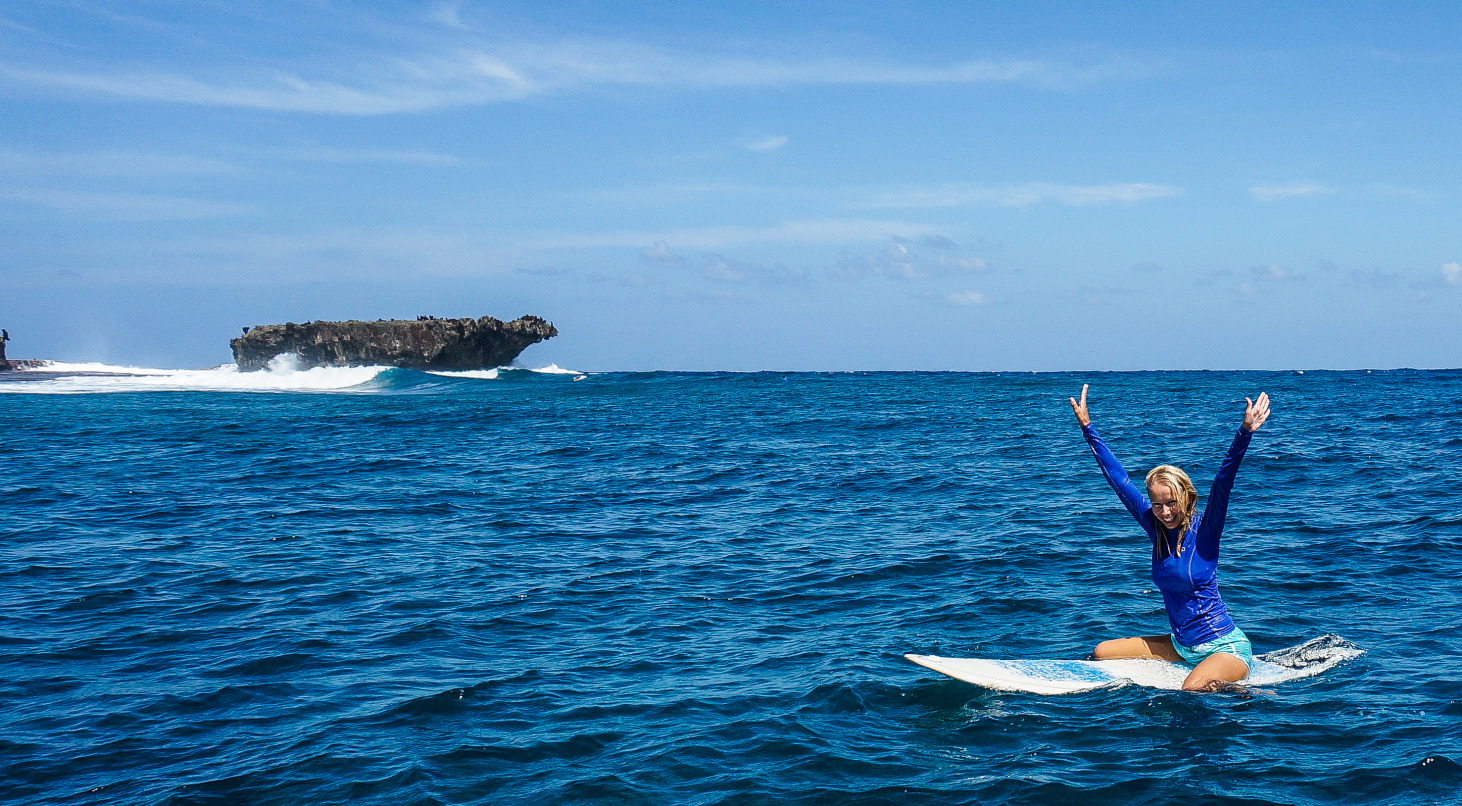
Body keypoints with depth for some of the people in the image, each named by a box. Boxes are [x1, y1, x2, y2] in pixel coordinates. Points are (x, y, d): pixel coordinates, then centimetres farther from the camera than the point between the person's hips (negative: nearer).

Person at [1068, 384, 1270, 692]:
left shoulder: (1204, 530, -12)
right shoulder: (1156, 527, 0)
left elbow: (1224, 481, -27)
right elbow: (1118, 478, 3)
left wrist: (1245, 433, -41)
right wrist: (1087, 427, 4)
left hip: (1225, 647, -7)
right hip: (1181, 645, 7)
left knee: (1191, 691, -33)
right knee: (1102, 652, 3)